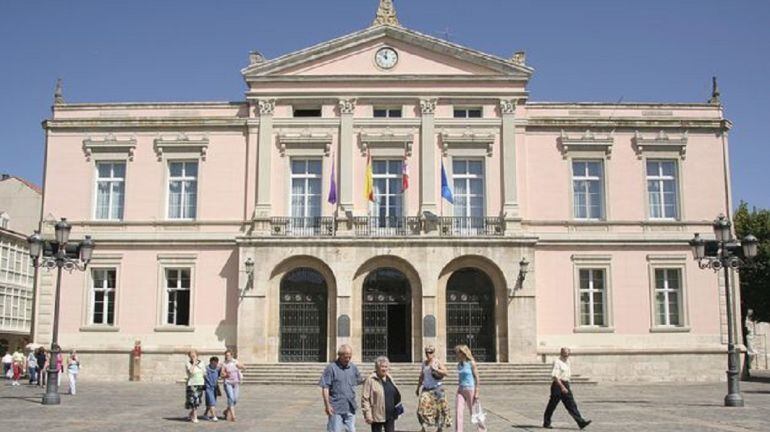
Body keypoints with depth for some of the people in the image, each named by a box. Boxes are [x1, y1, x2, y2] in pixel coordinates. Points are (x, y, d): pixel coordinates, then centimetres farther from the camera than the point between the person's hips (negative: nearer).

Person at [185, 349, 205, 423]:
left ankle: (191, 414, 27)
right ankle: (195, 417, -3)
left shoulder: (201, 363, 8)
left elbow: (204, 373, 15)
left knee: (197, 401, 8)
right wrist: (194, 363, -17)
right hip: (192, 384, -4)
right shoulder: (188, 364, -5)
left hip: (200, 384, 4)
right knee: (193, 401, -9)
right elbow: (191, 371, -22)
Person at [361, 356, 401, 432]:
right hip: (377, 416, -5)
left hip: (390, 416, 5)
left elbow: (396, 395, 20)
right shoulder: (371, 380, -9)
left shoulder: (390, 379, 11)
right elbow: (365, 398, -12)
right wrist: (367, 414, -16)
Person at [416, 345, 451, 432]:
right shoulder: (424, 364, 9)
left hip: (437, 388, -4)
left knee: (439, 408, 2)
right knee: (423, 407, -7)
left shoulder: (437, 362, -6)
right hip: (426, 389, 4)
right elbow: (421, 377, 20)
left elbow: (445, 372, -19)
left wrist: (435, 369, -30)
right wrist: (418, 388, 23)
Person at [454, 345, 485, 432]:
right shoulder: (459, 365, 8)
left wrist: (476, 392, -12)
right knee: (458, 411, -6)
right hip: (460, 390, 5)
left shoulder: (471, 363, -9)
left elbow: (477, 377, -9)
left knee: (473, 412, 7)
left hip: (470, 389, -5)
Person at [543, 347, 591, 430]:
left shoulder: (567, 361, 12)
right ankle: (546, 423, 14)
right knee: (552, 405, 2)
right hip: (558, 385, -8)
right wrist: (562, 387, -27)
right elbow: (555, 376, -22)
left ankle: (581, 422, -5)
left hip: (565, 385, 8)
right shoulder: (557, 362, -15)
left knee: (571, 405, 1)